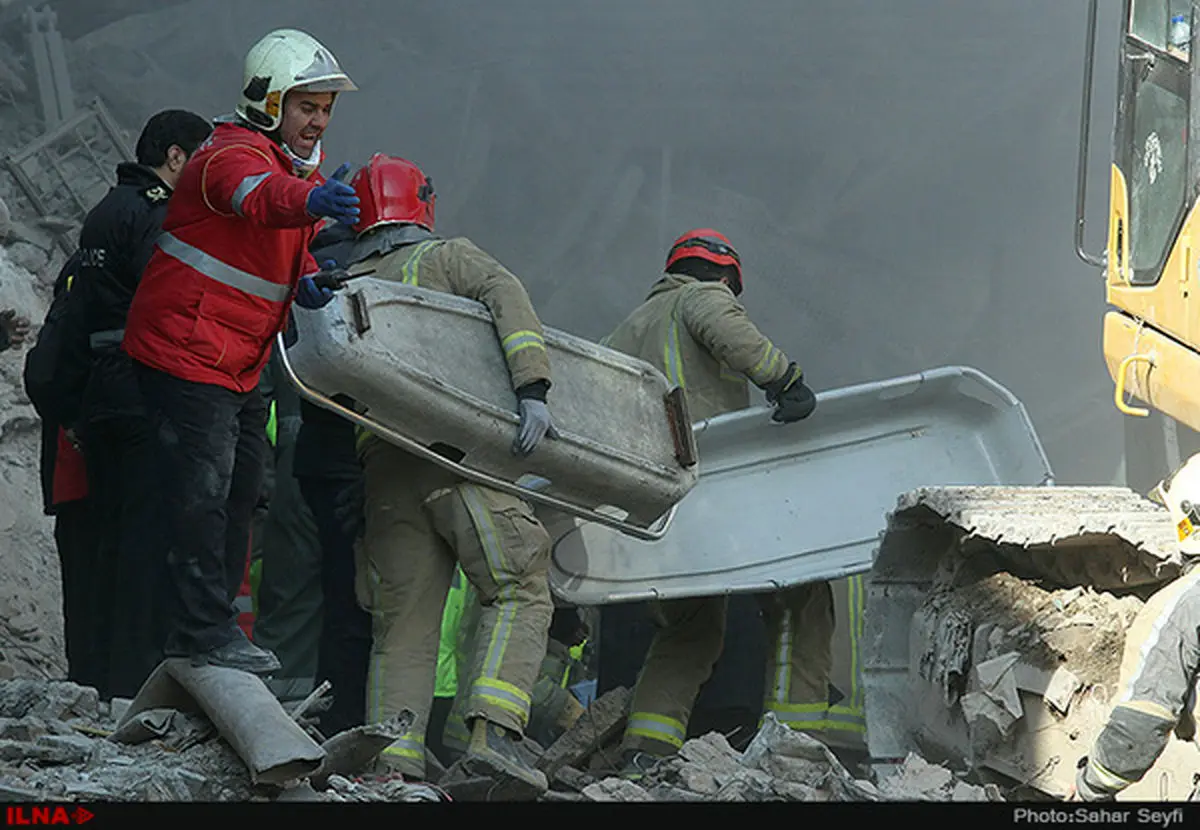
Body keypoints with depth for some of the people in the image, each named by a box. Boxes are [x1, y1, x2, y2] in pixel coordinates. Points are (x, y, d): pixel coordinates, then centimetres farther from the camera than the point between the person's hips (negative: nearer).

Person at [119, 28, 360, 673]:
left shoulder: (303, 168, 14)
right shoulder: (233, 155, -18)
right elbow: (258, 200, -41)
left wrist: (306, 279, -3)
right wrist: (310, 200, -64)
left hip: (241, 370, 10)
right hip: (186, 352, -10)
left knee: (240, 494, 14)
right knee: (202, 492, -11)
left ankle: (212, 623, 23)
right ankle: (204, 632, -9)